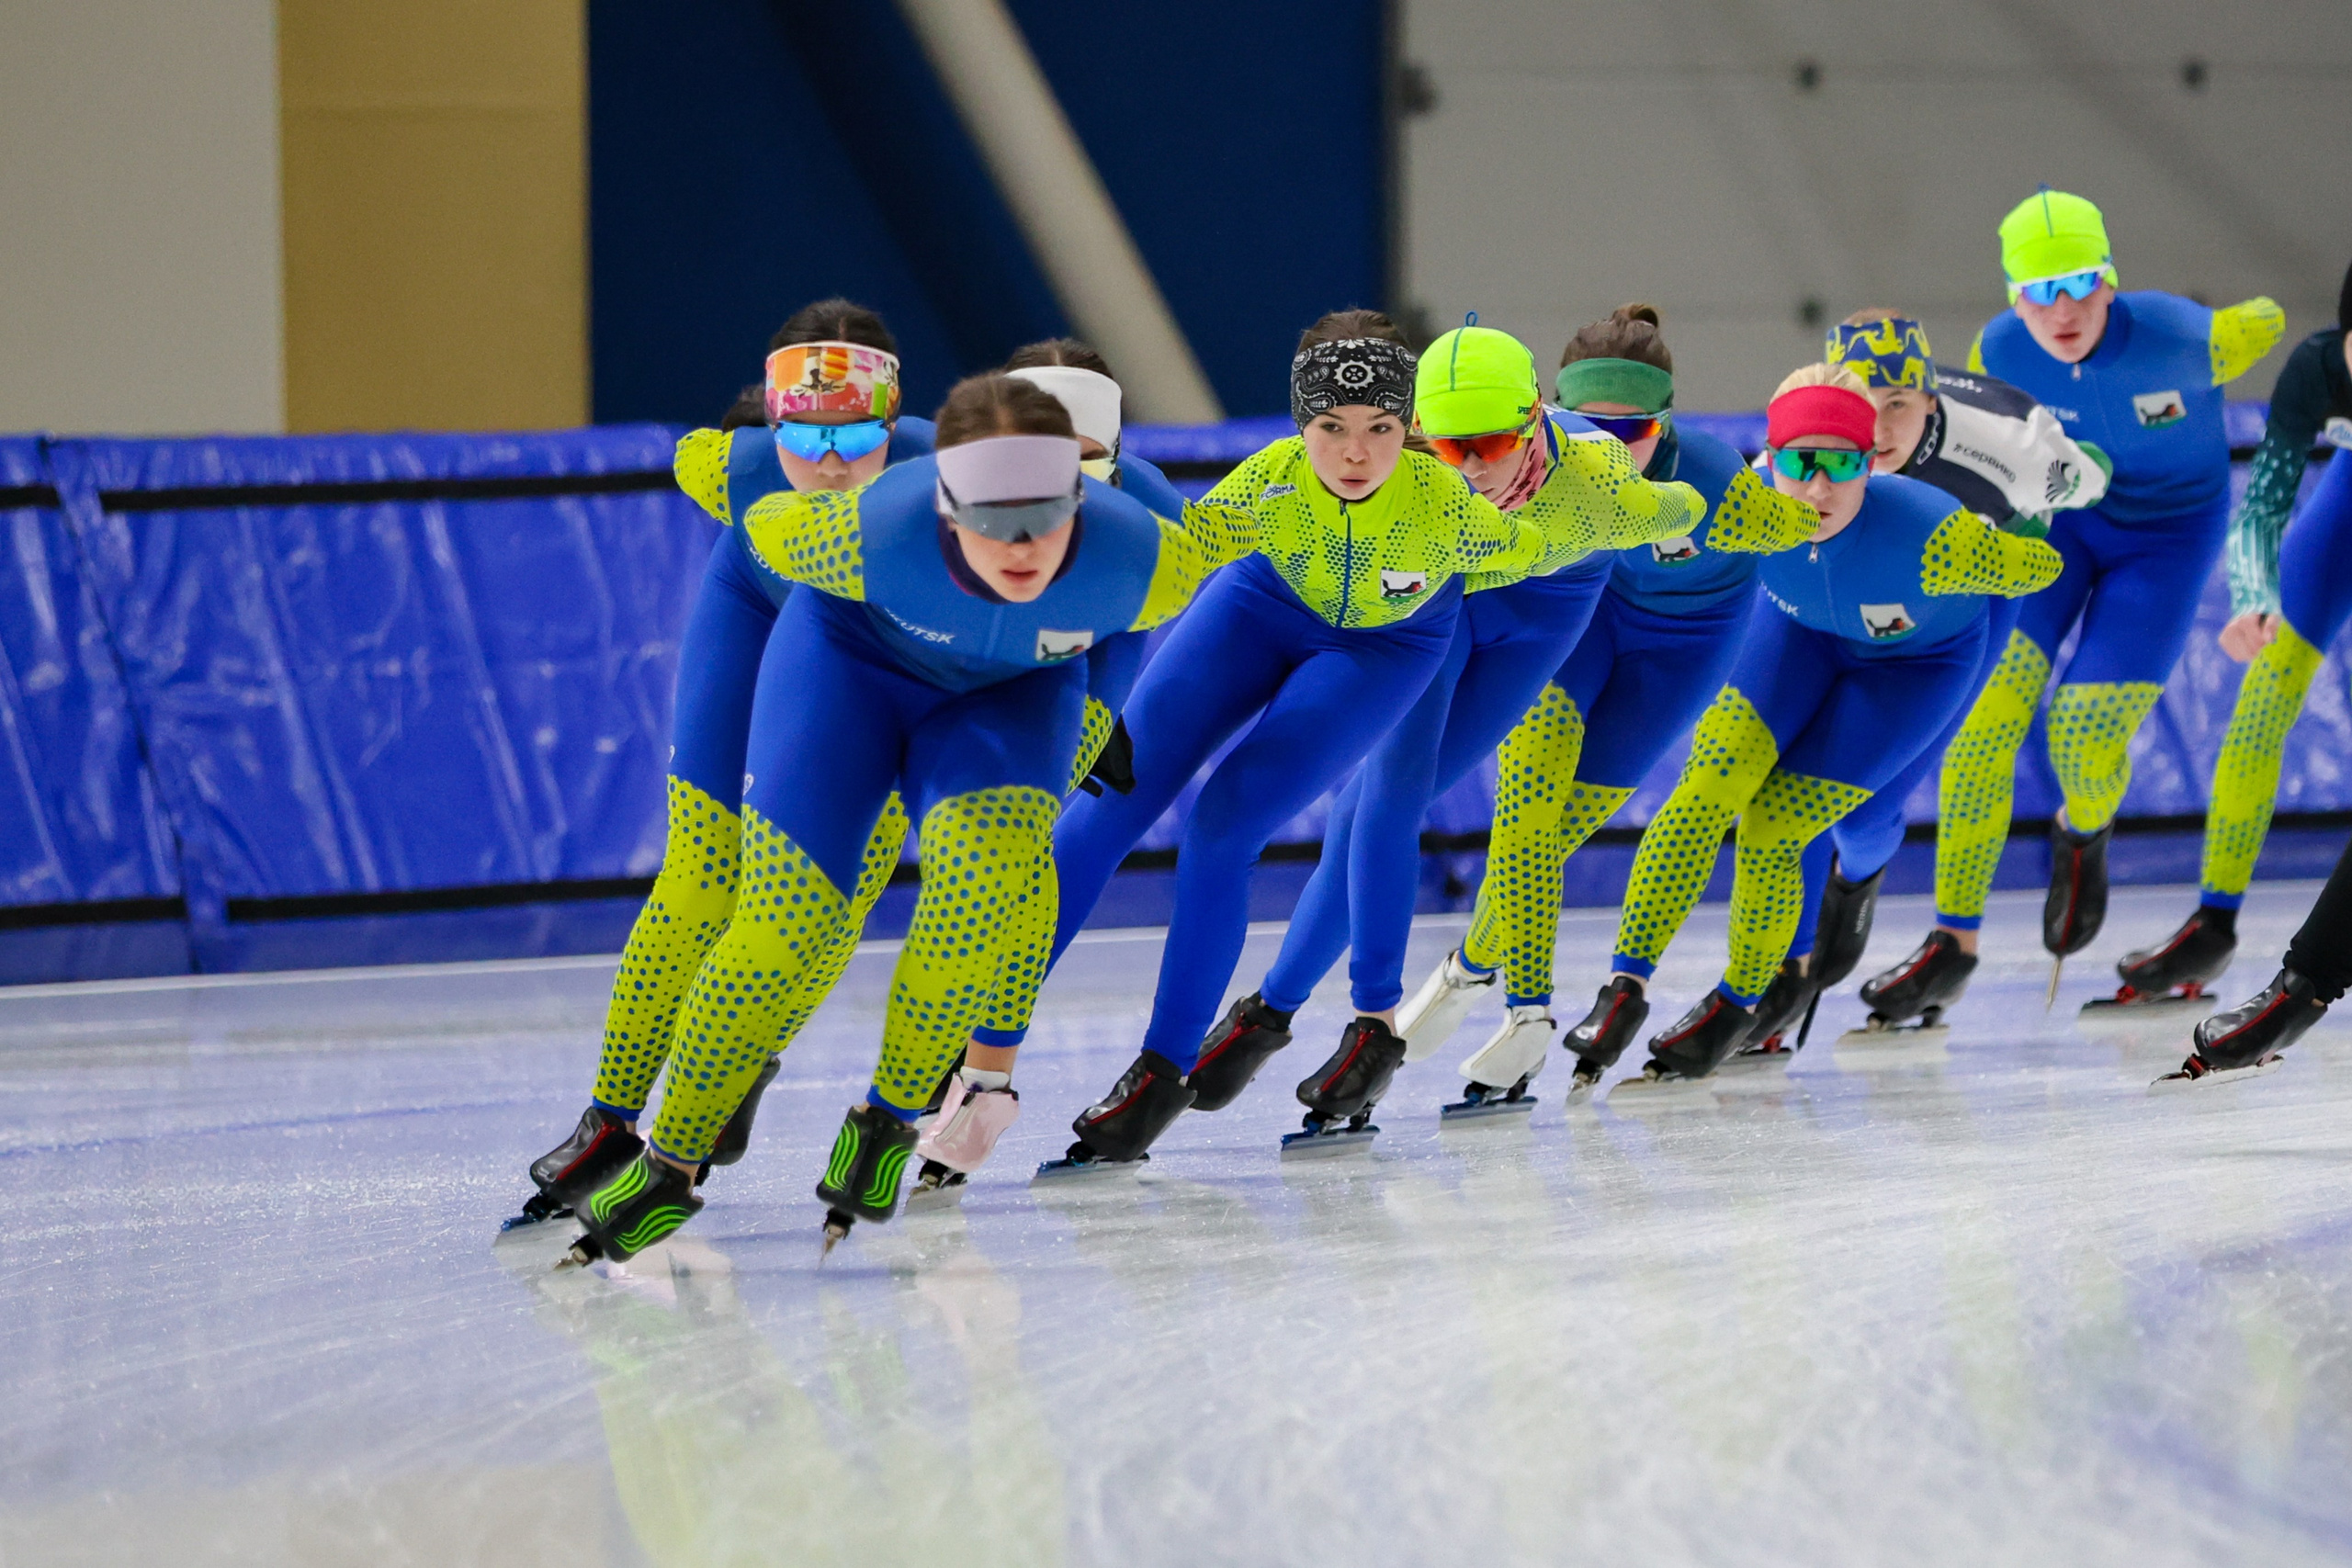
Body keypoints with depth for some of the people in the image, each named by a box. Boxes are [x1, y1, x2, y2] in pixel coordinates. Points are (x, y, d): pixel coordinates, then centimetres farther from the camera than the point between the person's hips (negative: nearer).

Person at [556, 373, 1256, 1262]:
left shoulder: (1134, 562, -35)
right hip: (853, 655, -1)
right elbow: (769, 527, -16)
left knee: (990, 867, -29)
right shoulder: (875, 533, -39)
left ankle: (891, 1118, -8)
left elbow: (1208, 542, -10)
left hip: (1008, 691, 1)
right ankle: (669, 1165, 7)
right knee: (784, 921, -14)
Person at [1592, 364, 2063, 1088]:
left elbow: (2040, 566, -24)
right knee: (1708, 789, -14)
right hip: (1803, 629, 3)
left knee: (1772, 831, -8)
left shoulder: (1925, 535, -43)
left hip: (1917, 660, -3)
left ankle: (1739, 1003, 17)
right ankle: (1626, 987, -6)